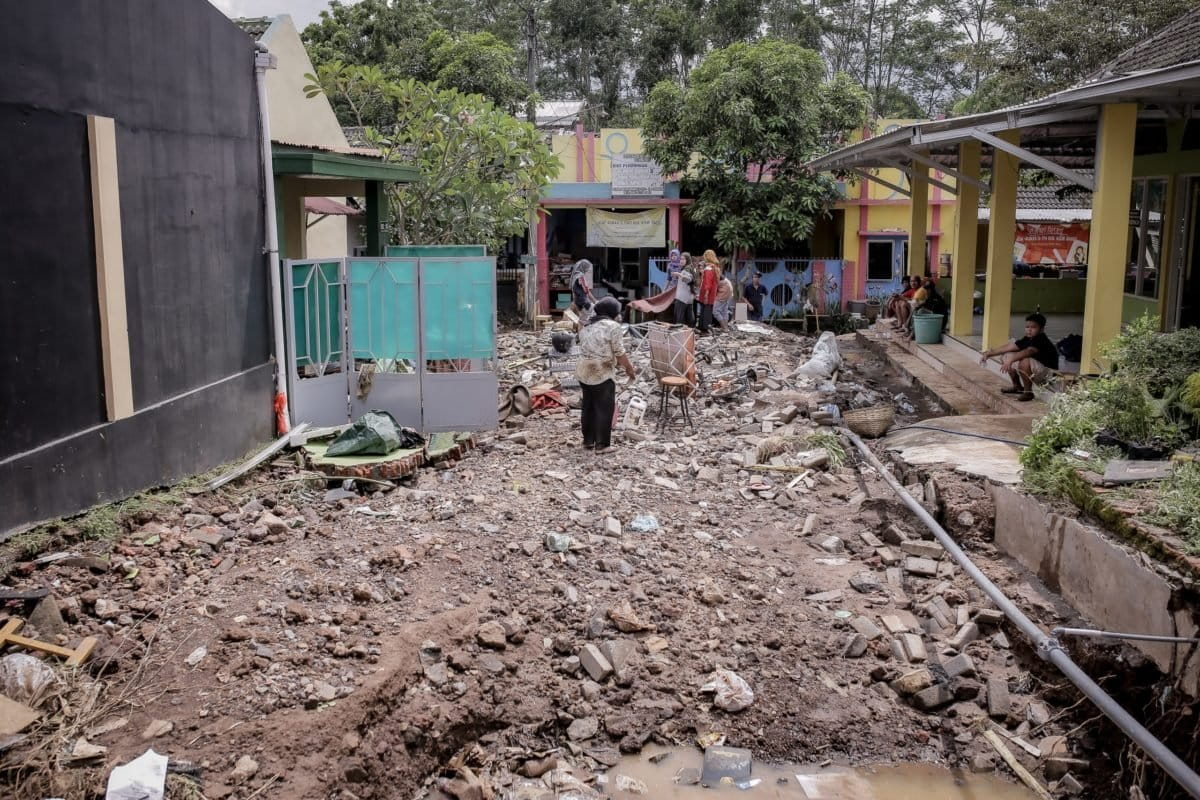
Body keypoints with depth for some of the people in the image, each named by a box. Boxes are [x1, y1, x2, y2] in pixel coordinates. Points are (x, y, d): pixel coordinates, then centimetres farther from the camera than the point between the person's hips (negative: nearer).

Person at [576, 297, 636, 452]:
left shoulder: (586, 326, 13)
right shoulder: (613, 326, -10)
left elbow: (585, 349, 15)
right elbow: (619, 353, -12)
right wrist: (630, 368, 3)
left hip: (584, 372, 7)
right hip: (602, 374, -7)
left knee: (588, 407, 15)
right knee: (604, 409, 1)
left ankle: (588, 440, 22)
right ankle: (602, 444, 5)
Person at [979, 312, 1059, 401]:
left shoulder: (1042, 341, -23)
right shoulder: (1027, 339, 3)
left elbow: (1029, 351, -42)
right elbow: (1009, 346, 1)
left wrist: (1011, 360, -55)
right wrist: (989, 353, -6)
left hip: (1048, 373, -9)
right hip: (1036, 371, 9)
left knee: (1024, 361, -36)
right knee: (1008, 355, 7)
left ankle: (1028, 392, -20)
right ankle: (1017, 386, 17)